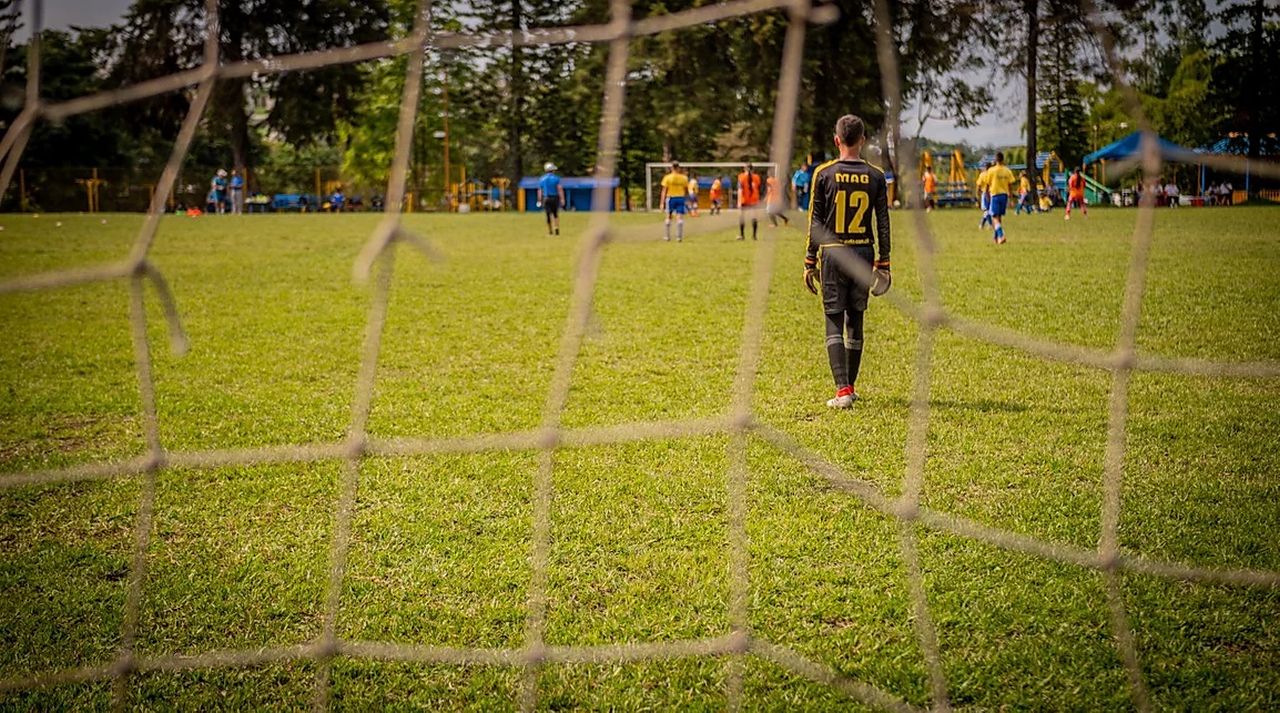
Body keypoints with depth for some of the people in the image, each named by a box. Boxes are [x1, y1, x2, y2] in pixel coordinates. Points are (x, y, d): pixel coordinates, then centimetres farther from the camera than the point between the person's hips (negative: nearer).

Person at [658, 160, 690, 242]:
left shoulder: (667, 178, -5)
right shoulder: (684, 178, 2)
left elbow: (664, 191, -7)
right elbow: (686, 191, 8)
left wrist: (662, 203, -6)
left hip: (671, 198, -1)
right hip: (681, 198, 1)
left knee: (668, 217, 13)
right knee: (679, 218, 0)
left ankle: (667, 236, 18)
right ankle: (679, 237, -5)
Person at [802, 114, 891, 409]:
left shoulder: (824, 174, -4)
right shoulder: (876, 176, 1)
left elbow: (815, 222, -3)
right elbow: (883, 224, 3)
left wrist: (810, 262, 3)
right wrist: (883, 263, 10)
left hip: (832, 254, -2)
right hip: (864, 253, 2)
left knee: (834, 322, -1)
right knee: (855, 321, 13)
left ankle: (842, 390, -13)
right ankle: (851, 387, 21)